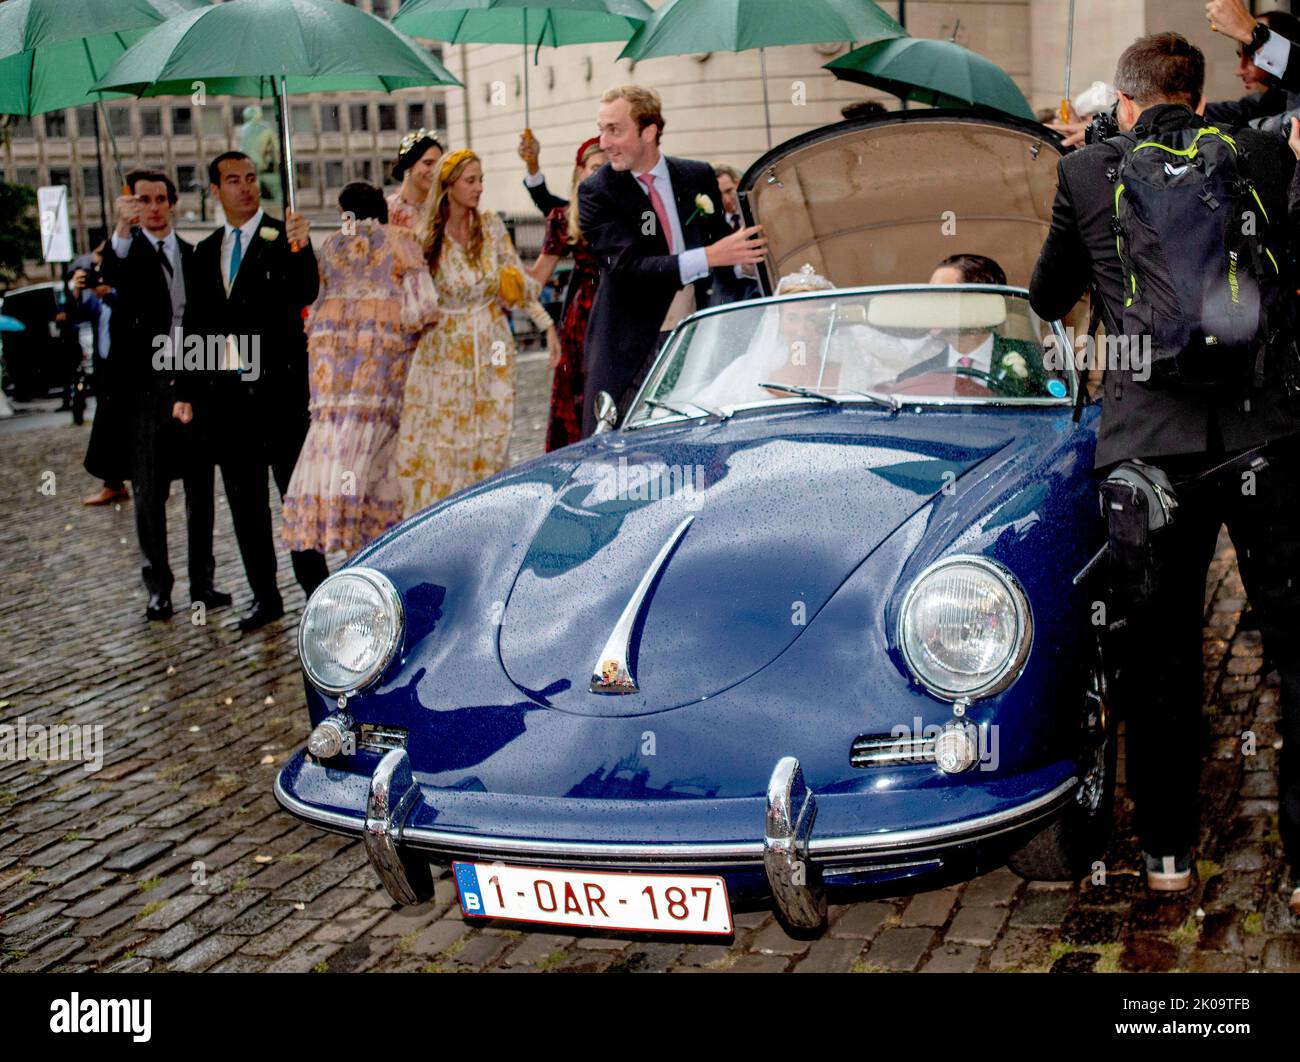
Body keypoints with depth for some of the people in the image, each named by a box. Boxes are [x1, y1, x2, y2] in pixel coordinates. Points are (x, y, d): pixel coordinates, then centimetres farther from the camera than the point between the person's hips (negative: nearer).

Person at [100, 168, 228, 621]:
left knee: (201, 486, 7)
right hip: (146, 385, -3)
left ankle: (202, 581, 16)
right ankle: (158, 587, 9)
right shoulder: (128, 250, 1)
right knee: (149, 491, 2)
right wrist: (122, 230, -40)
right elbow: (112, 276, -23)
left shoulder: (192, 256, 13)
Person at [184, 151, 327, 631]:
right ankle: (265, 595, 20)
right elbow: (194, 322, 15)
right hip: (224, 393, 5)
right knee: (245, 501, 10)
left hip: (278, 387, -5)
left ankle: (317, 591, 6)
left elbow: (306, 295, -18)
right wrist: (187, 391, 12)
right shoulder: (207, 250, 13)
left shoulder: (284, 237, -2)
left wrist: (299, 249, -36)